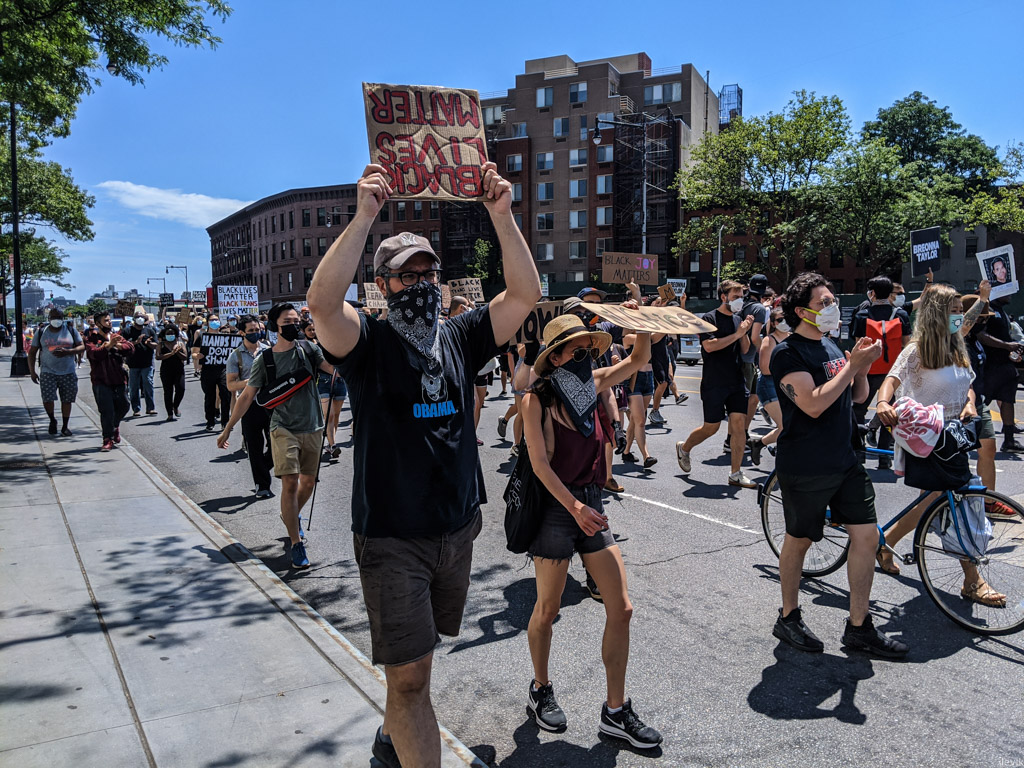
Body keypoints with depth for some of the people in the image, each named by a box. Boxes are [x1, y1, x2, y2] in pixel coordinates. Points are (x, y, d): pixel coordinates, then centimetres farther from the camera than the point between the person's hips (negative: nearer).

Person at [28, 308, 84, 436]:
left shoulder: (71, 330, 4)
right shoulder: (42, 332, 4)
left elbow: (82, 346, 2)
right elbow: (32, 352, 9)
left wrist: (67, 352, -17)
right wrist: (32, 371, 1)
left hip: (68, 372, 1)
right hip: (48, 372, 0)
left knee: (67, 400, 4)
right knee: (47, 398, -13)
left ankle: (65, 427, 18)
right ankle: (52, 420, 15)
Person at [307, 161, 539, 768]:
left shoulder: (460, 339, 5)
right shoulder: (369, 343, -7)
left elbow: (526, 294, -4)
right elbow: (323, 302, -29)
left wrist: (502, 216, -15)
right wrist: (365, 217, -33)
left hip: (458, 529, 6)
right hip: (392, 537, -5)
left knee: (419, 652, 23)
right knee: (410, 672, -4)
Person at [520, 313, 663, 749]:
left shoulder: (590, 384, 4)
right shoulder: (537, 398, -12)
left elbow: (638, 360, 15)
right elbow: (540, 463, -17)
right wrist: (575, 507, -23)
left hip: (591, 504, 6)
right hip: (555, 506, -6)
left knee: (621, 609, 3)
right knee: (548, 610, 9)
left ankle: (616, 712, 17)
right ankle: (540, 691, 35)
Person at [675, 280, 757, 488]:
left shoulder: (737, 319, 12)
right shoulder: (709, 318, -6)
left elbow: (745, 348, 12)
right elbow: (709, 345, -20)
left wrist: (745, 331, -5)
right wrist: (737, 334, -17)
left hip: (736, 381, 6)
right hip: (714, 383, -5)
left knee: (739, 423, -3)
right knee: (711, 427, 1)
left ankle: (736, 473, 4)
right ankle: (684, 448, 30)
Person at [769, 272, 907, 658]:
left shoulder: (831, 345, 12)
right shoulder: (788, 353, -14)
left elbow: (858, 396, 14)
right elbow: (814, 404, -25)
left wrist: (863, 365, -4)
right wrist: (854, 364, -21)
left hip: (845, 460, 8)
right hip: (806, 468, -7)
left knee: (867, 536, 6)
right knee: (799, 540, 6)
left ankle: (859, 626, 19)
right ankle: (788, 618, 25)